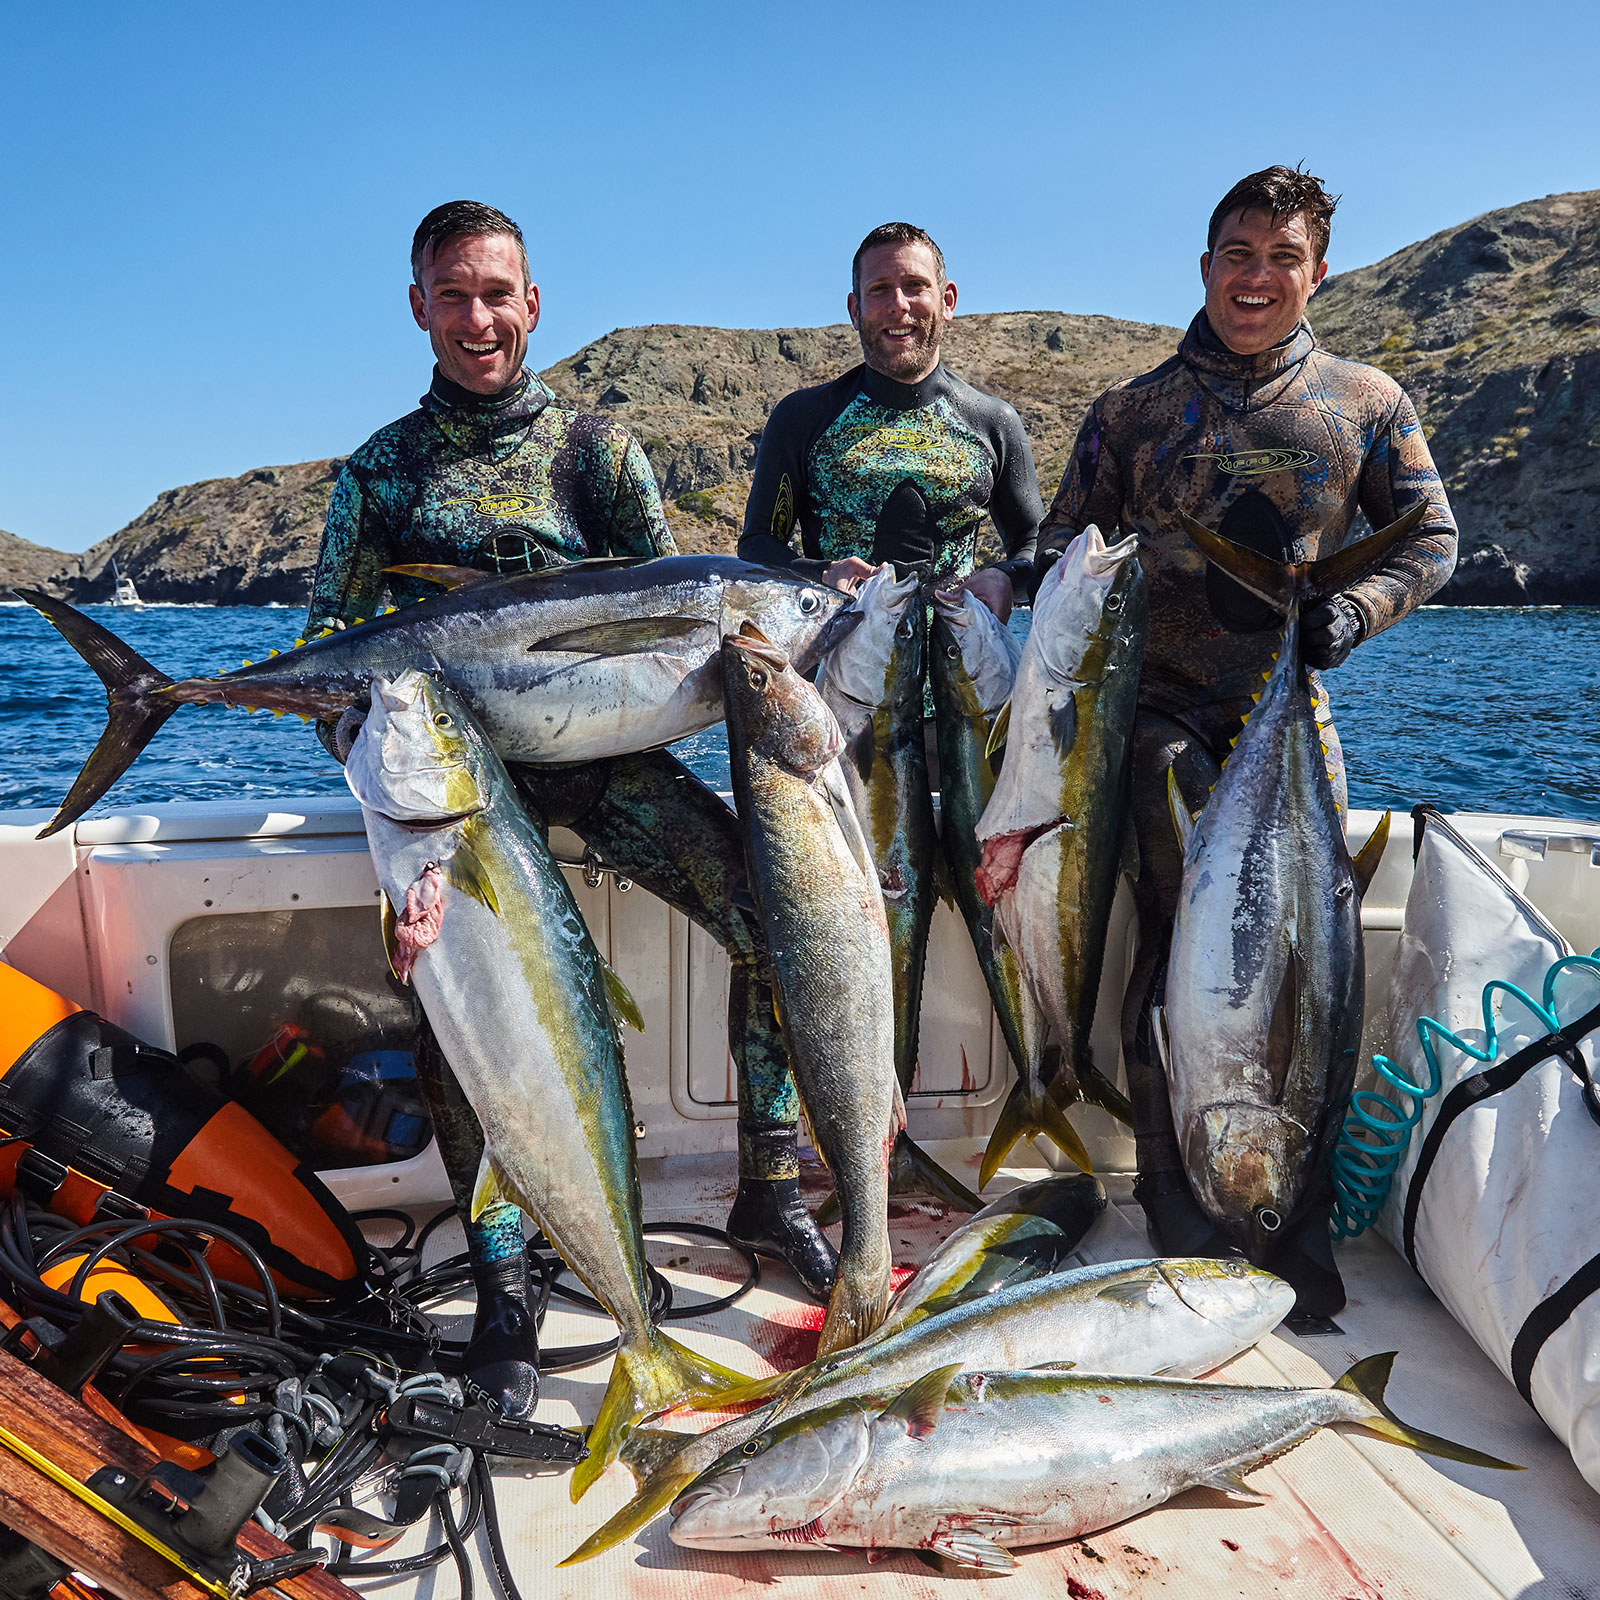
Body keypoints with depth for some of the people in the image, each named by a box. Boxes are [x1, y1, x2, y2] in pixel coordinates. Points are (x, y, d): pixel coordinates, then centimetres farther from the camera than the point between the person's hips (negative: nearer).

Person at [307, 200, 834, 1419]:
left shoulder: (592, 446, 11)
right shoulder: (382, 469, 11)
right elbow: (331, 641, 9)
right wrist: (364, 739, -11)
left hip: (604, 748, 1)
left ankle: (770, 1191, 2)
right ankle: (502, 1282, -2)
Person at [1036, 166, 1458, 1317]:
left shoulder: (1366, 402, 13)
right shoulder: (1133, 410, 12)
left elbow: (1432, 541, 13)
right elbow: (1061, 544, 14)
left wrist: (1354, 609, -6)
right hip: (1166, 712, -1)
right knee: (1177, 936, -6)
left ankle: (1299, 1204, 12)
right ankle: (1174, 1193, 9)